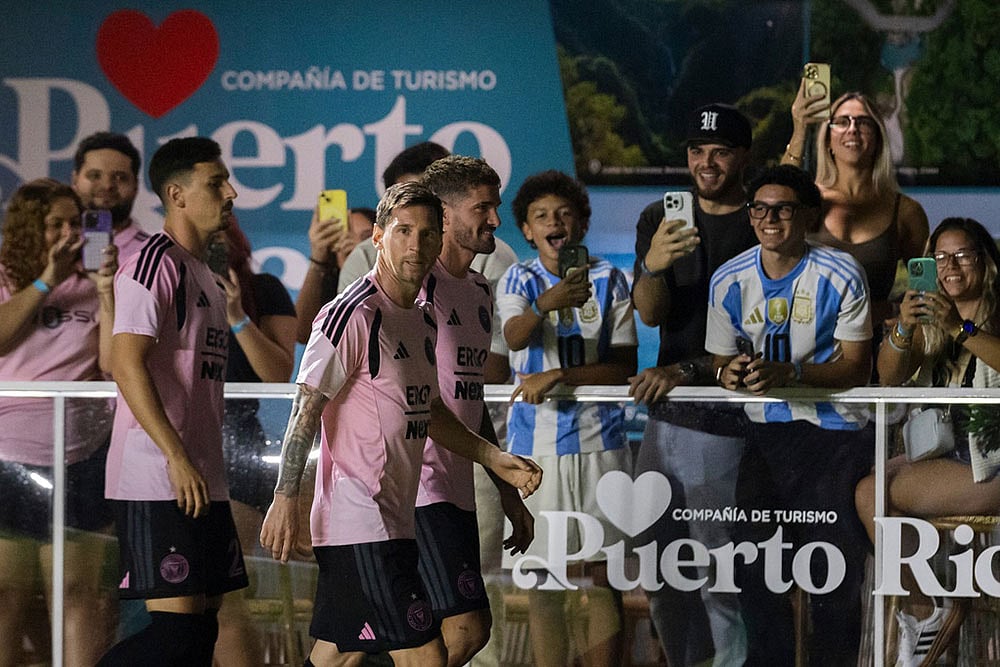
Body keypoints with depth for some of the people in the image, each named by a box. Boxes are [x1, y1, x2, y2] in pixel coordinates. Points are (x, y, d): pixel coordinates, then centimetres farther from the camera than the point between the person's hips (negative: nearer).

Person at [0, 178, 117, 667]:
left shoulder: (90, 290, 7)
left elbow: (114, 366, -1)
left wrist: (108, 296, -9)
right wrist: (46, 281, -11)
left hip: (79, 459, 1)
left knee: (80, 591, 1)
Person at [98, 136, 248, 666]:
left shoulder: (205, 273, 19)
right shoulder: (155, 262, -10)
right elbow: (127, 365, -20)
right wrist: (178, 458, -23)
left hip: (201, 481, 10)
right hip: (156, 483, -10)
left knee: (203, 621, 7)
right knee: (176, 624, -13)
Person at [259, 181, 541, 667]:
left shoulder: (424, 321, 15)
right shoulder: (353, 315, -12)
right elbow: (307, 408, -13)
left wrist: (496, 460, 18)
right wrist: (285, 498, -17)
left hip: (395, 520, 9)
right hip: (359, 522, -9)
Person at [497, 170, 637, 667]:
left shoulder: (607, 280, 3)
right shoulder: (519, 280, 2)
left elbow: (624, 367, -1)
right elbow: (514, 336, -19)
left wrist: (558, 376, -14)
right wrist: (546, 304, -40)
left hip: (598, 439, 0)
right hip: (536, 441, 0)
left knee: (603, 576, 1)